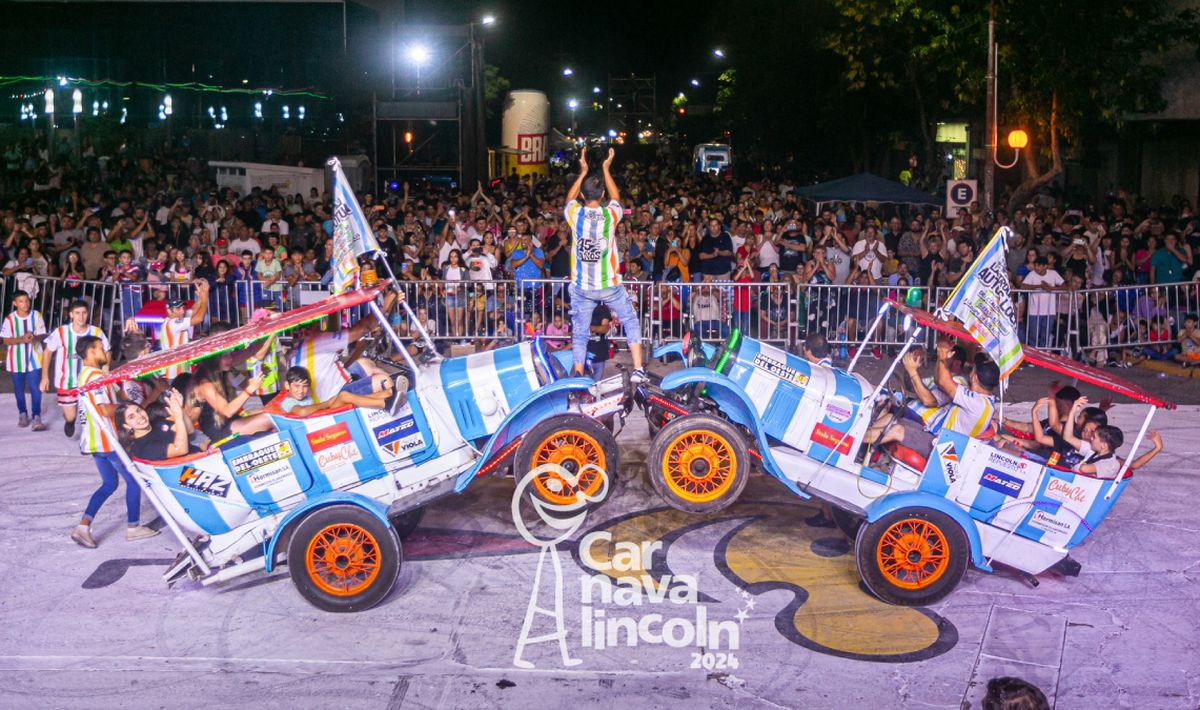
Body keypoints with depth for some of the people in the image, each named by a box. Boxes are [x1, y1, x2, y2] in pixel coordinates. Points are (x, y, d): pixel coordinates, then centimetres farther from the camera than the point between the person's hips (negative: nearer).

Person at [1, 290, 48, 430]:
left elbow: (42, 335, -1)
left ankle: (37, 417, -6)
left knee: (35, 388, -7)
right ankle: (22, 414, 31)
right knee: (19, 389, 14)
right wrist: (21, 339, -23)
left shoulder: (36, 316, -6)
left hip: (33, 358, -1)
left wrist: (34, 337, -24)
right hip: (17, 359, 1)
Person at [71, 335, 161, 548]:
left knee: (109, 484, 15)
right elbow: (106, 410, -25)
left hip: (95, 440, 10)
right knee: (134, 480, 4)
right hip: (107, 440, -10)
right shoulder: (96, 376, -18)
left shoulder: (85, 374, 14)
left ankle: (83, 526, 4)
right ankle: (133, 527, 12)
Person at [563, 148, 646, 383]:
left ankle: (578, 377, 2)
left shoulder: (575, 213, -6)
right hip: (609, 285, -1)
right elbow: (616, 197, 17)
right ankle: (637, 370, 6)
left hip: (581, 286, 1)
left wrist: (583, 172, 25)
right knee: (630, 321, 14)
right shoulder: (610, 214, -7)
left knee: (580, 332, 8)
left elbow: (569, 198, 19)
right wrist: (606, 169, 25)